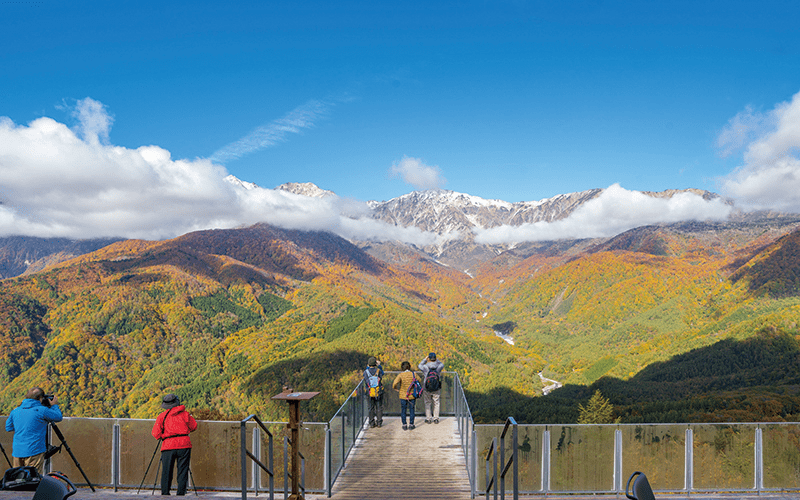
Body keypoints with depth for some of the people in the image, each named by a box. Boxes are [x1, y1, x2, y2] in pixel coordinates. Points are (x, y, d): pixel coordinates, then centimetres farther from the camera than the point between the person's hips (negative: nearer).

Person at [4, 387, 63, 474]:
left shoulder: (15, 411, 7)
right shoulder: (42, 410, -10)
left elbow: (8, 428, 21)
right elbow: (59, 417, 2)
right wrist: (54, 405, 18)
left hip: (17, 452, 6)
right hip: (34, 452, -5)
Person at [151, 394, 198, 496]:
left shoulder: (162, 416, 5)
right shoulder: (184, 414, 8)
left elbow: (156, 433, 0)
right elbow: (194, 427, 15)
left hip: (168, 446, 0)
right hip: (184, 445, 1)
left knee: (166, 472, 4)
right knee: (182, 471, 4)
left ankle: (165, 493, 1)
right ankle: (181, 493, 1)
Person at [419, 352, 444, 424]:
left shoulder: (425, 367, -17)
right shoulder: (438, 367, -13)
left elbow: (420, 366, 8)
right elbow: (442, 365, 14)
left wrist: (425, 359, 16)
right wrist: (436, 360, 19)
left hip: (427, 389, -1)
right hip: (436, 389, 1)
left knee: (428, 403, 14)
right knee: (436, 403, 15)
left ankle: (428, 419, 17)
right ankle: (436, 419, 18)